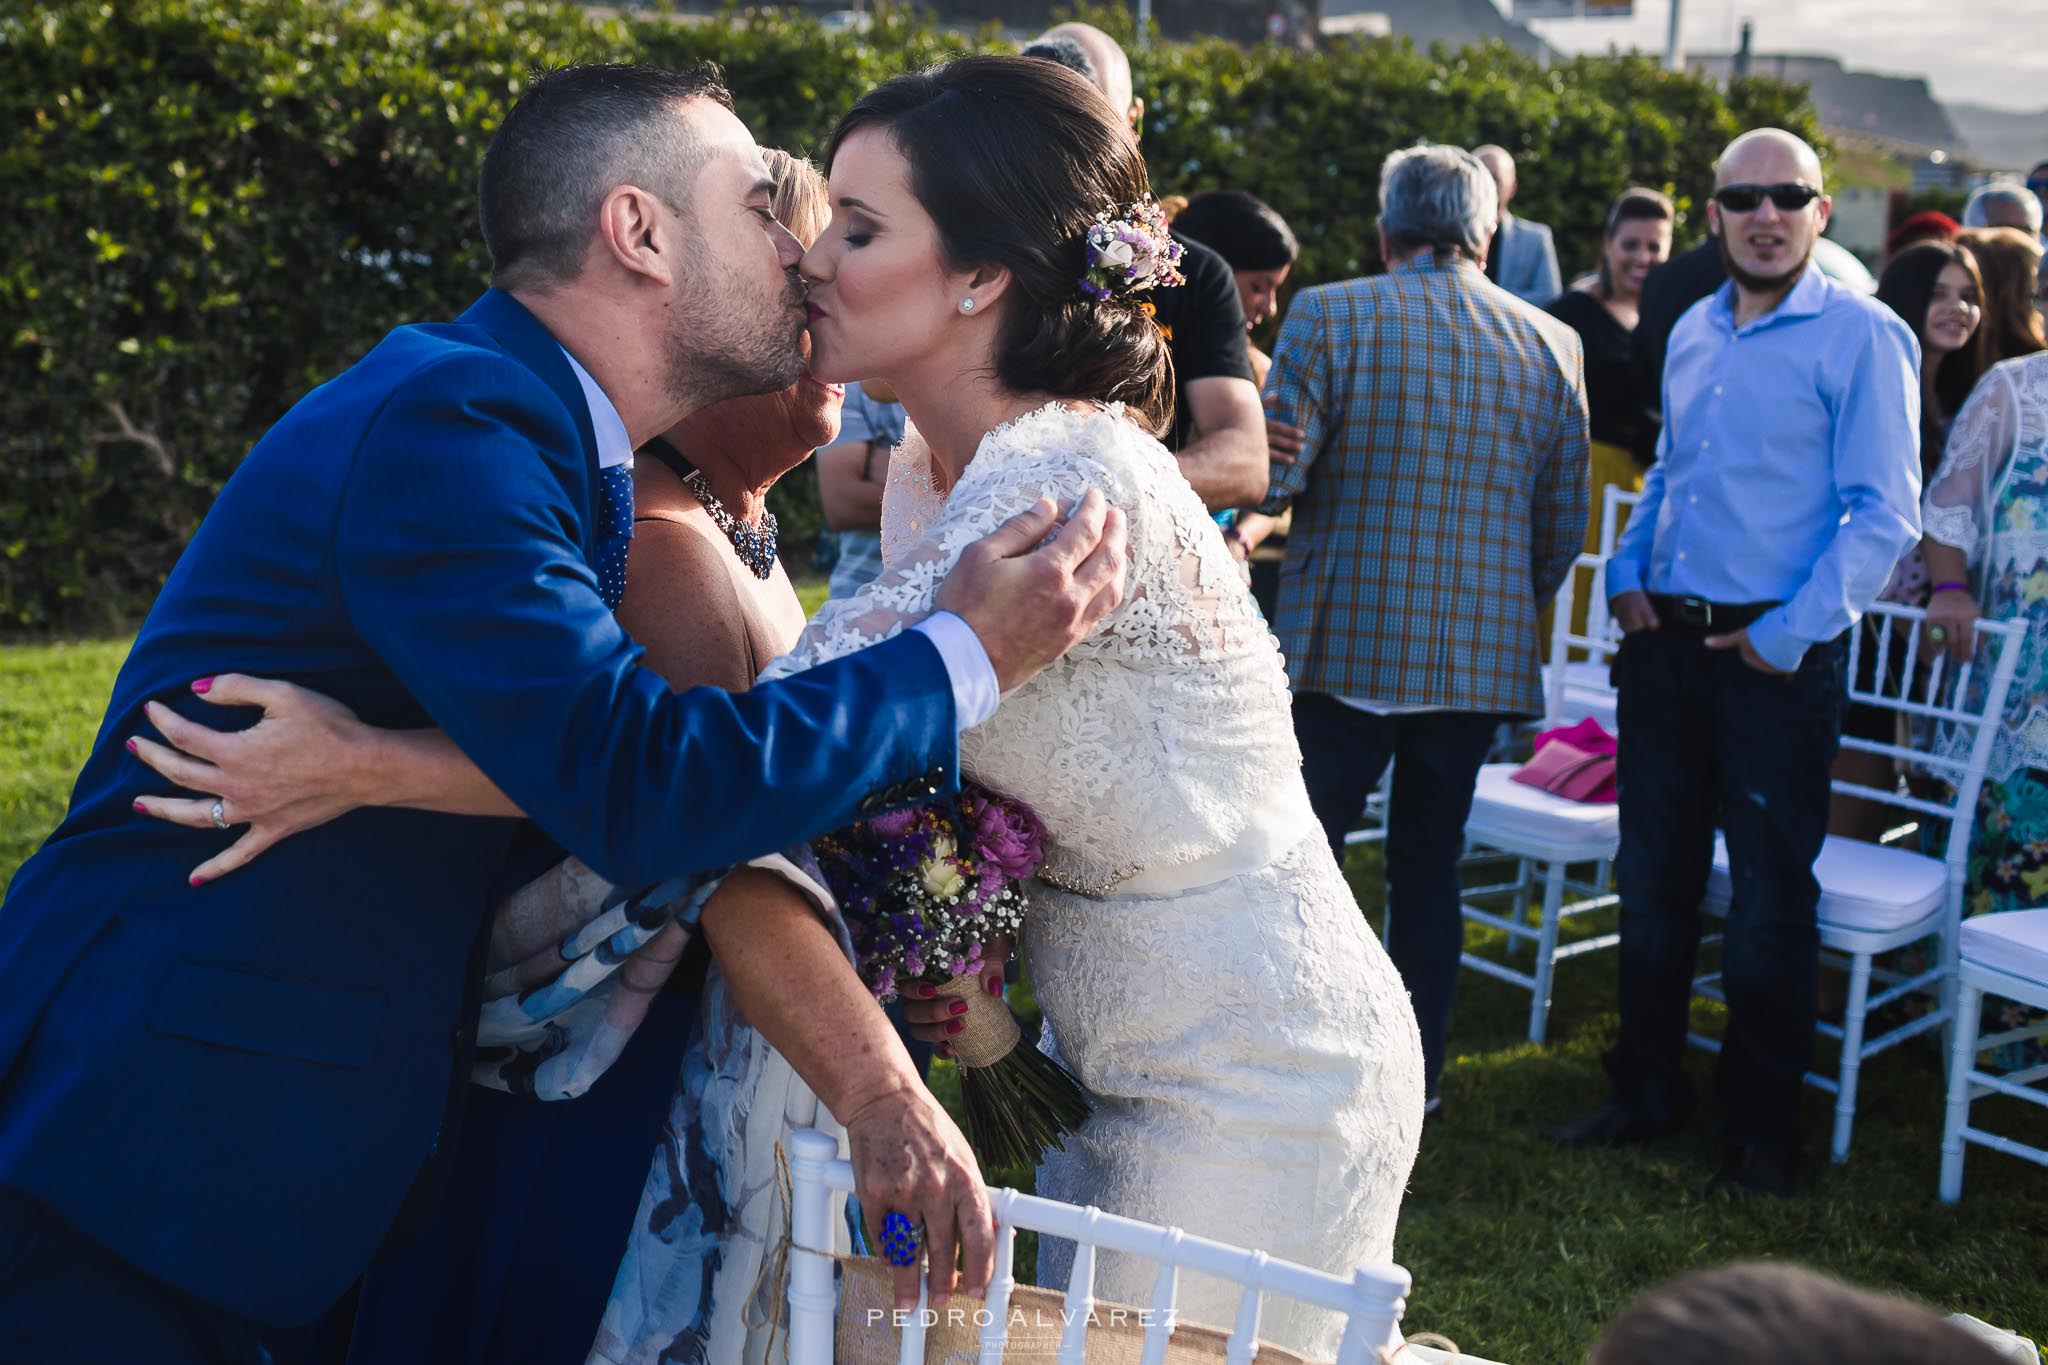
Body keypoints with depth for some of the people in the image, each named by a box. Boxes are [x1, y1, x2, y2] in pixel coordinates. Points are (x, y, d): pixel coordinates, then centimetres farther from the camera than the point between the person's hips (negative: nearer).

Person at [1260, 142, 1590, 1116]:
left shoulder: (1329, 316, -7)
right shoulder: (1553, 346, 5)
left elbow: (1269, 478, -13)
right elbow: (1564, 527, 10)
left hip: (1346, 643, -3)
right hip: (1483, 653, 4)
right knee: (1429, 870, 14)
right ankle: (1414, 1075, 23)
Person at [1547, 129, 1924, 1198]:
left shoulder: (1861, 337, -7)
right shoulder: (1693, 332, 13)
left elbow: (1884, 514, -11)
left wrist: (1792, 633, -15)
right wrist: (1625, 572, 7)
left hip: (1778, 657, -6)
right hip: (1665, 641, 6)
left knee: (1769, 900, 2)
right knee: (1652, 878, 13)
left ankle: (1760, 1129, 17)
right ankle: (1646, 1089, 28)